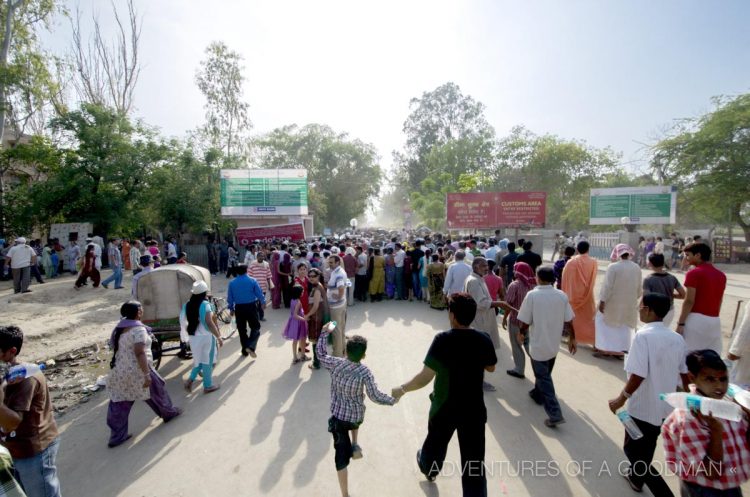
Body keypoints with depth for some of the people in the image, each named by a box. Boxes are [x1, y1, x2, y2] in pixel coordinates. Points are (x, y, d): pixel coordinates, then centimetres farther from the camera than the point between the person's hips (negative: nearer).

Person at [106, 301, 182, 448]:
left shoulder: (119, 327, 8)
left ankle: (117, 436, 20)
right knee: (157, 389, 15)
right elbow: (140, 353, -26)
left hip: (119, 372, 8)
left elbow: (114, 347, 20)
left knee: (119, 406, 13)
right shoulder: (138, 329, -20)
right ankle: (169, 413, 34)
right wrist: (147, 374, -24)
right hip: (137, 371, -8)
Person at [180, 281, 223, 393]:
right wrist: (219, 337, -15)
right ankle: (208, 386, 19)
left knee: (199, 360, 24)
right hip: (206, 337, -6)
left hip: (193, 337, 6)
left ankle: (190, 380, 13)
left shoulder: (187, 305, 1)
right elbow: (209, 322, -22)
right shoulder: (205, 304, -18)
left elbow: (183, 322, 7)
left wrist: (188, 335, 21)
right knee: (207, 361, 8)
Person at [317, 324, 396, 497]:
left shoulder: (335, 364, -15)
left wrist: (325, 332, 9)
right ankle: (354, 445, 26)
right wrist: (392, 400, -1)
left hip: (337, 417, 1)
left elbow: (321, 354, 3)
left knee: (341, 454, 11)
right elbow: (375, 396, -17)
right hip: (356, 417, -1)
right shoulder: (365, 372, -22)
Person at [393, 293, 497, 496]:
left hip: (444, 408, 0)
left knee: (435, 442, 29)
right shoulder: (484, 340, -13)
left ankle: (428, 469, 57)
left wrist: (402, 390, -13)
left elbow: (425, 377, -26)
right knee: (474, 459, 13)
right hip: (474, 409, 1)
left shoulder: (443, 340, -25)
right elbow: (491, 368, 6)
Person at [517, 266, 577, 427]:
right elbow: (569, 321, -2)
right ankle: (538, 395, 46)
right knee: (544, 373, 26)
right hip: (554, 344, 5)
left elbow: (525, 321, -14)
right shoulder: (562, 295, -6)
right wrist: (572, 338, 12)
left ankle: (555, 414, 1)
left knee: (543, 378, 5)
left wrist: (521, 334, 5)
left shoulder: (532, 295, -18)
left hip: (538, 344, -5)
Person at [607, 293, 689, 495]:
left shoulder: (643, 336, -23)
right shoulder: (677, 338, -2)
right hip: (665, 406, 7)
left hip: (643, 407, -7)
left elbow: (638, 376, -26)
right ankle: (636, 478, 45)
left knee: (632, 449, 11)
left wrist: (621, 399, -14)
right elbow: (685, 373, 7)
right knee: (647, 446, 26)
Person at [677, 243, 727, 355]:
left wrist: (680, 323, -12)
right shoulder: (721, 275, 13)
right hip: (714, 321, 7)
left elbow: (689, 301, -15)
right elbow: (719, 302, 17)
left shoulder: (694, 273, -11)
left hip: (696, 319, -7)